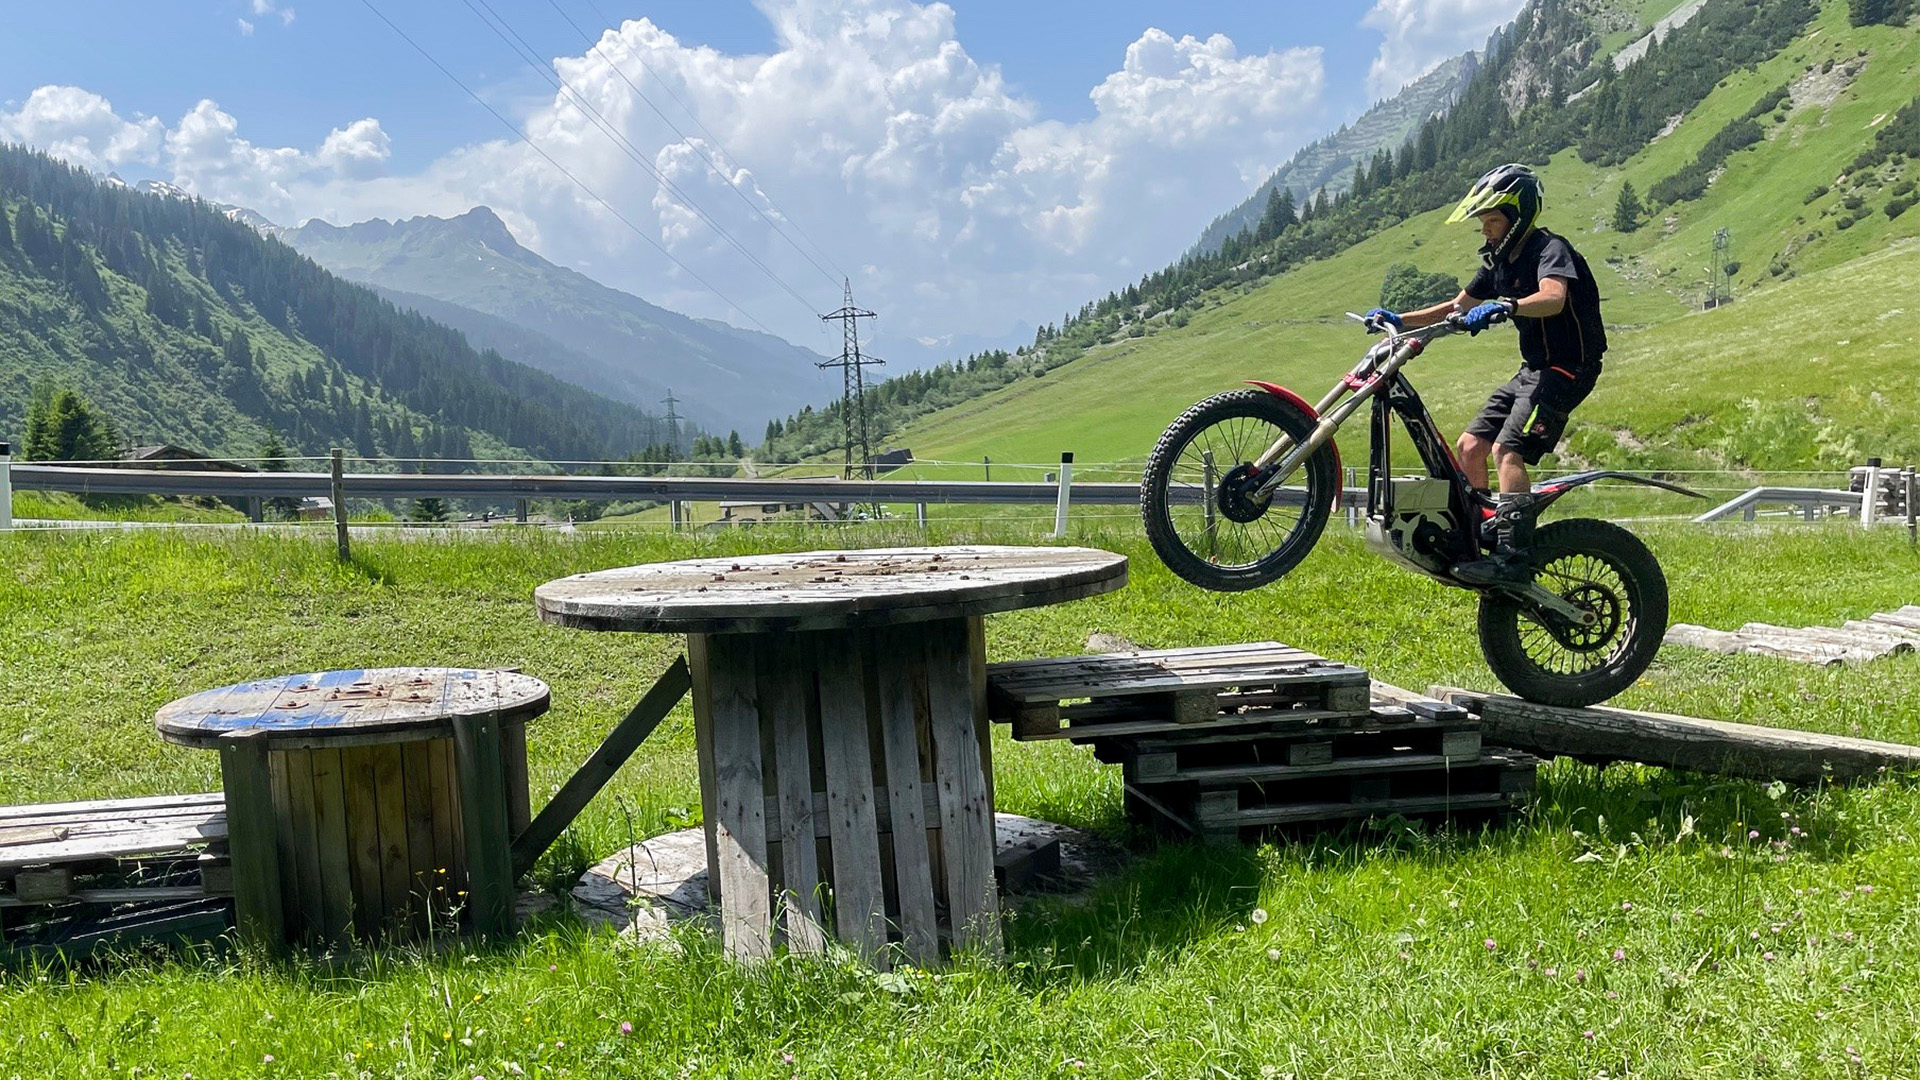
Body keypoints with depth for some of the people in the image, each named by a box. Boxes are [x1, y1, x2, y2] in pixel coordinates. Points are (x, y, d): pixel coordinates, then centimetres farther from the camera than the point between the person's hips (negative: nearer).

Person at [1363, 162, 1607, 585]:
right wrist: (1400, 320, 10)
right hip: (1533, 368, 9)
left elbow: (1553, 298, -34)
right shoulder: (1501, 262, 14)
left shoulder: (1550, 249, -13)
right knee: (1471, 445, 2)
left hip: (1567, 367, -9)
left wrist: (1502, 307, -50)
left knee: (1507, 451, -24)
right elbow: (1459, 305, 21)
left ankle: (1512, 558, -30)